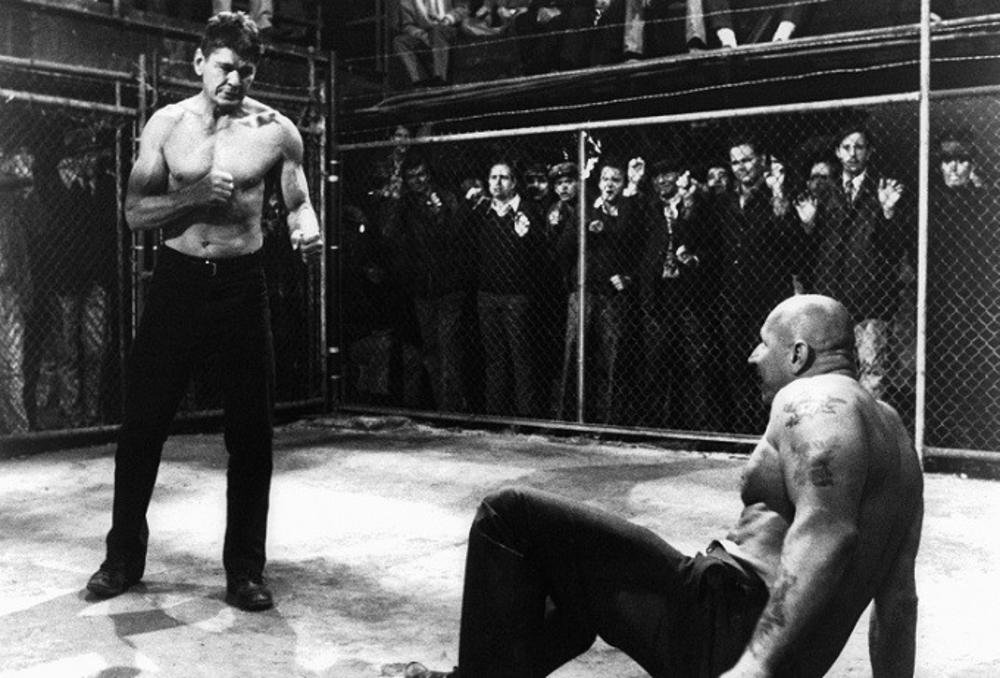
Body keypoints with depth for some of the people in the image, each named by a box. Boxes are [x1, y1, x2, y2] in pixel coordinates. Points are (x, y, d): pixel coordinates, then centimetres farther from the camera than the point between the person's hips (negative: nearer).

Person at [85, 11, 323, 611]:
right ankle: (123, 559, 22)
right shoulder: (167, 124, 2)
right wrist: (195, 195, -17)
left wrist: (308, 229, -14)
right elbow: (136, 213, 0)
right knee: (141, 425, 5)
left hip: (242, 284, -1)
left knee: (251, 432, 1)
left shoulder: (276, 130, -1)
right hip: (177, 280, 1)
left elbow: (297, 200, 9)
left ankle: (245, 570, 14)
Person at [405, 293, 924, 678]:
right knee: (582, 586, 33)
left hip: (727, 626, -11)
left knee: (509, 517, -8)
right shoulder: (890, 429, 21)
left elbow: (827, 534, -28)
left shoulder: (812, 401, -9)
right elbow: (900, 595, 22)